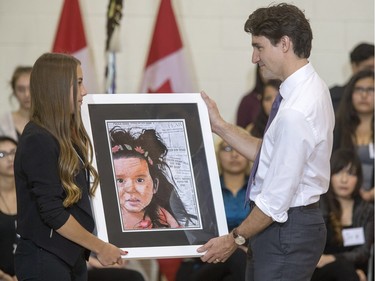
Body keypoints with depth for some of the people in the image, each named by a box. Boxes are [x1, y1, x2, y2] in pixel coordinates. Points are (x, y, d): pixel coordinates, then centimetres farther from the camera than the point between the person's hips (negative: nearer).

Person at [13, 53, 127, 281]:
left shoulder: (68, 137, 12)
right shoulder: (38, 142, -15)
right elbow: (53, 213, -18)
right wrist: (100, 247, -12)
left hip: (71, 258, 8)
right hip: (45, 261, -8)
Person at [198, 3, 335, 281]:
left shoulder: (296, 112, -25)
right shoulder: (309, 88, 6)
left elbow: (277, 198, -22)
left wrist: (235, 238, -11)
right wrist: (220, 127, 11)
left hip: (286, 230, -10)